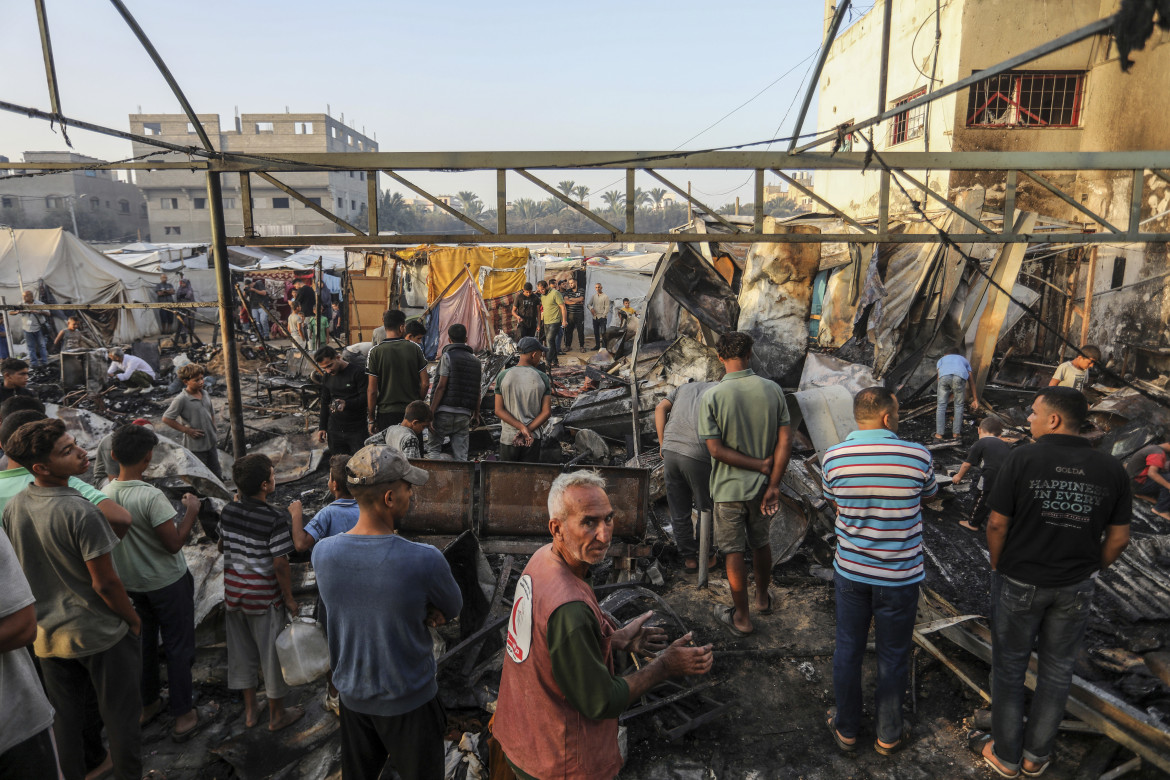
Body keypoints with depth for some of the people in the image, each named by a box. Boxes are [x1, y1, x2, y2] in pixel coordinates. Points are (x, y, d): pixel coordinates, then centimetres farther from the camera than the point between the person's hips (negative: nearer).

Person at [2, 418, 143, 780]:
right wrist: (134, 620, -7)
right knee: (119, 717, 12)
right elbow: (105, 582, -23)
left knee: (64, 720, 21)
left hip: (47, 635, 6)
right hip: (100, 634, -6)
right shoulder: (81, 512, -26)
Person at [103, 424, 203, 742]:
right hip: (168, 584, -6)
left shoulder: (103, 494, -9)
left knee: (143, 643, 22)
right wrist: (191, 511, -14)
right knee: (178, 647, 8)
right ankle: (182, 714, 17)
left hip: (129, 583, 6)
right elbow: (174, 543, -26)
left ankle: (147, 703, 38)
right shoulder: (151, 497, -29)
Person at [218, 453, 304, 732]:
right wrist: (289, 598, -8)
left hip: (233, 591, 6)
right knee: (271, 652, 10)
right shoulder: (276, 519, -23)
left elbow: (221, 545, 12)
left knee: (241, 649, 19)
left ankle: (250, 710, 34)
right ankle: (276, 714, 25)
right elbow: (280, 565, -21)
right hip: (264, 594, -6)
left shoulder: (228, 511, -4)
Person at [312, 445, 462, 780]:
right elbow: (453, 610, -11)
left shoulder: (323, 552, -16)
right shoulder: (424, 560, -31)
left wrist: (421, 609, -10)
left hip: (352, 693, 4)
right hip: (409, 701, -4)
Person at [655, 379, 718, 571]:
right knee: (707, 508, 16)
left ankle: (688, 557, 28)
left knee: (679, 510, 16)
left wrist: (663, 444, 10)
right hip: (698, 454, -5)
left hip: (670, 450, 5)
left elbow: (660, 408, 11)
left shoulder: (684, 387, 27)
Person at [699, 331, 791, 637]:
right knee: (760, 543, 24)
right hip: (762, 485, 4)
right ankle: (763, 597, 44)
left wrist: (760, 464, -11)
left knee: (733, 552, 11)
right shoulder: (773, 390, -8)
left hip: (729, 488, -3)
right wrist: (773, 485, -7)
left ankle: (742, 617, 24)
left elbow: (716, 450, -18)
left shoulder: (712, 396, -16)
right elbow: (784, 442, -10)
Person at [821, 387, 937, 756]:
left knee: (848, 651, 17)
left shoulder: (833, 457, -11)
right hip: (899, 576, -2)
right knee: (893, 657, 16)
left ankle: (846, 729, 33)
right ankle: (888, 735, 34)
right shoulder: (917, 456, -17)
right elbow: (929, 493, 4)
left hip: (850, 572, 2)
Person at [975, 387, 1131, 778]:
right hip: (1075, 588, 3)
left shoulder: (1023, 458, -18)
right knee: (1057, 671, 19)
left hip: (1019, 582, -3)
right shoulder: (1111, 469, -7)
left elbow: (997, 525, -15)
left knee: (1009, 668, 14)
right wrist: (1088, 571, 14)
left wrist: (998, 569, 2)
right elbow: (1118, 539, -1)